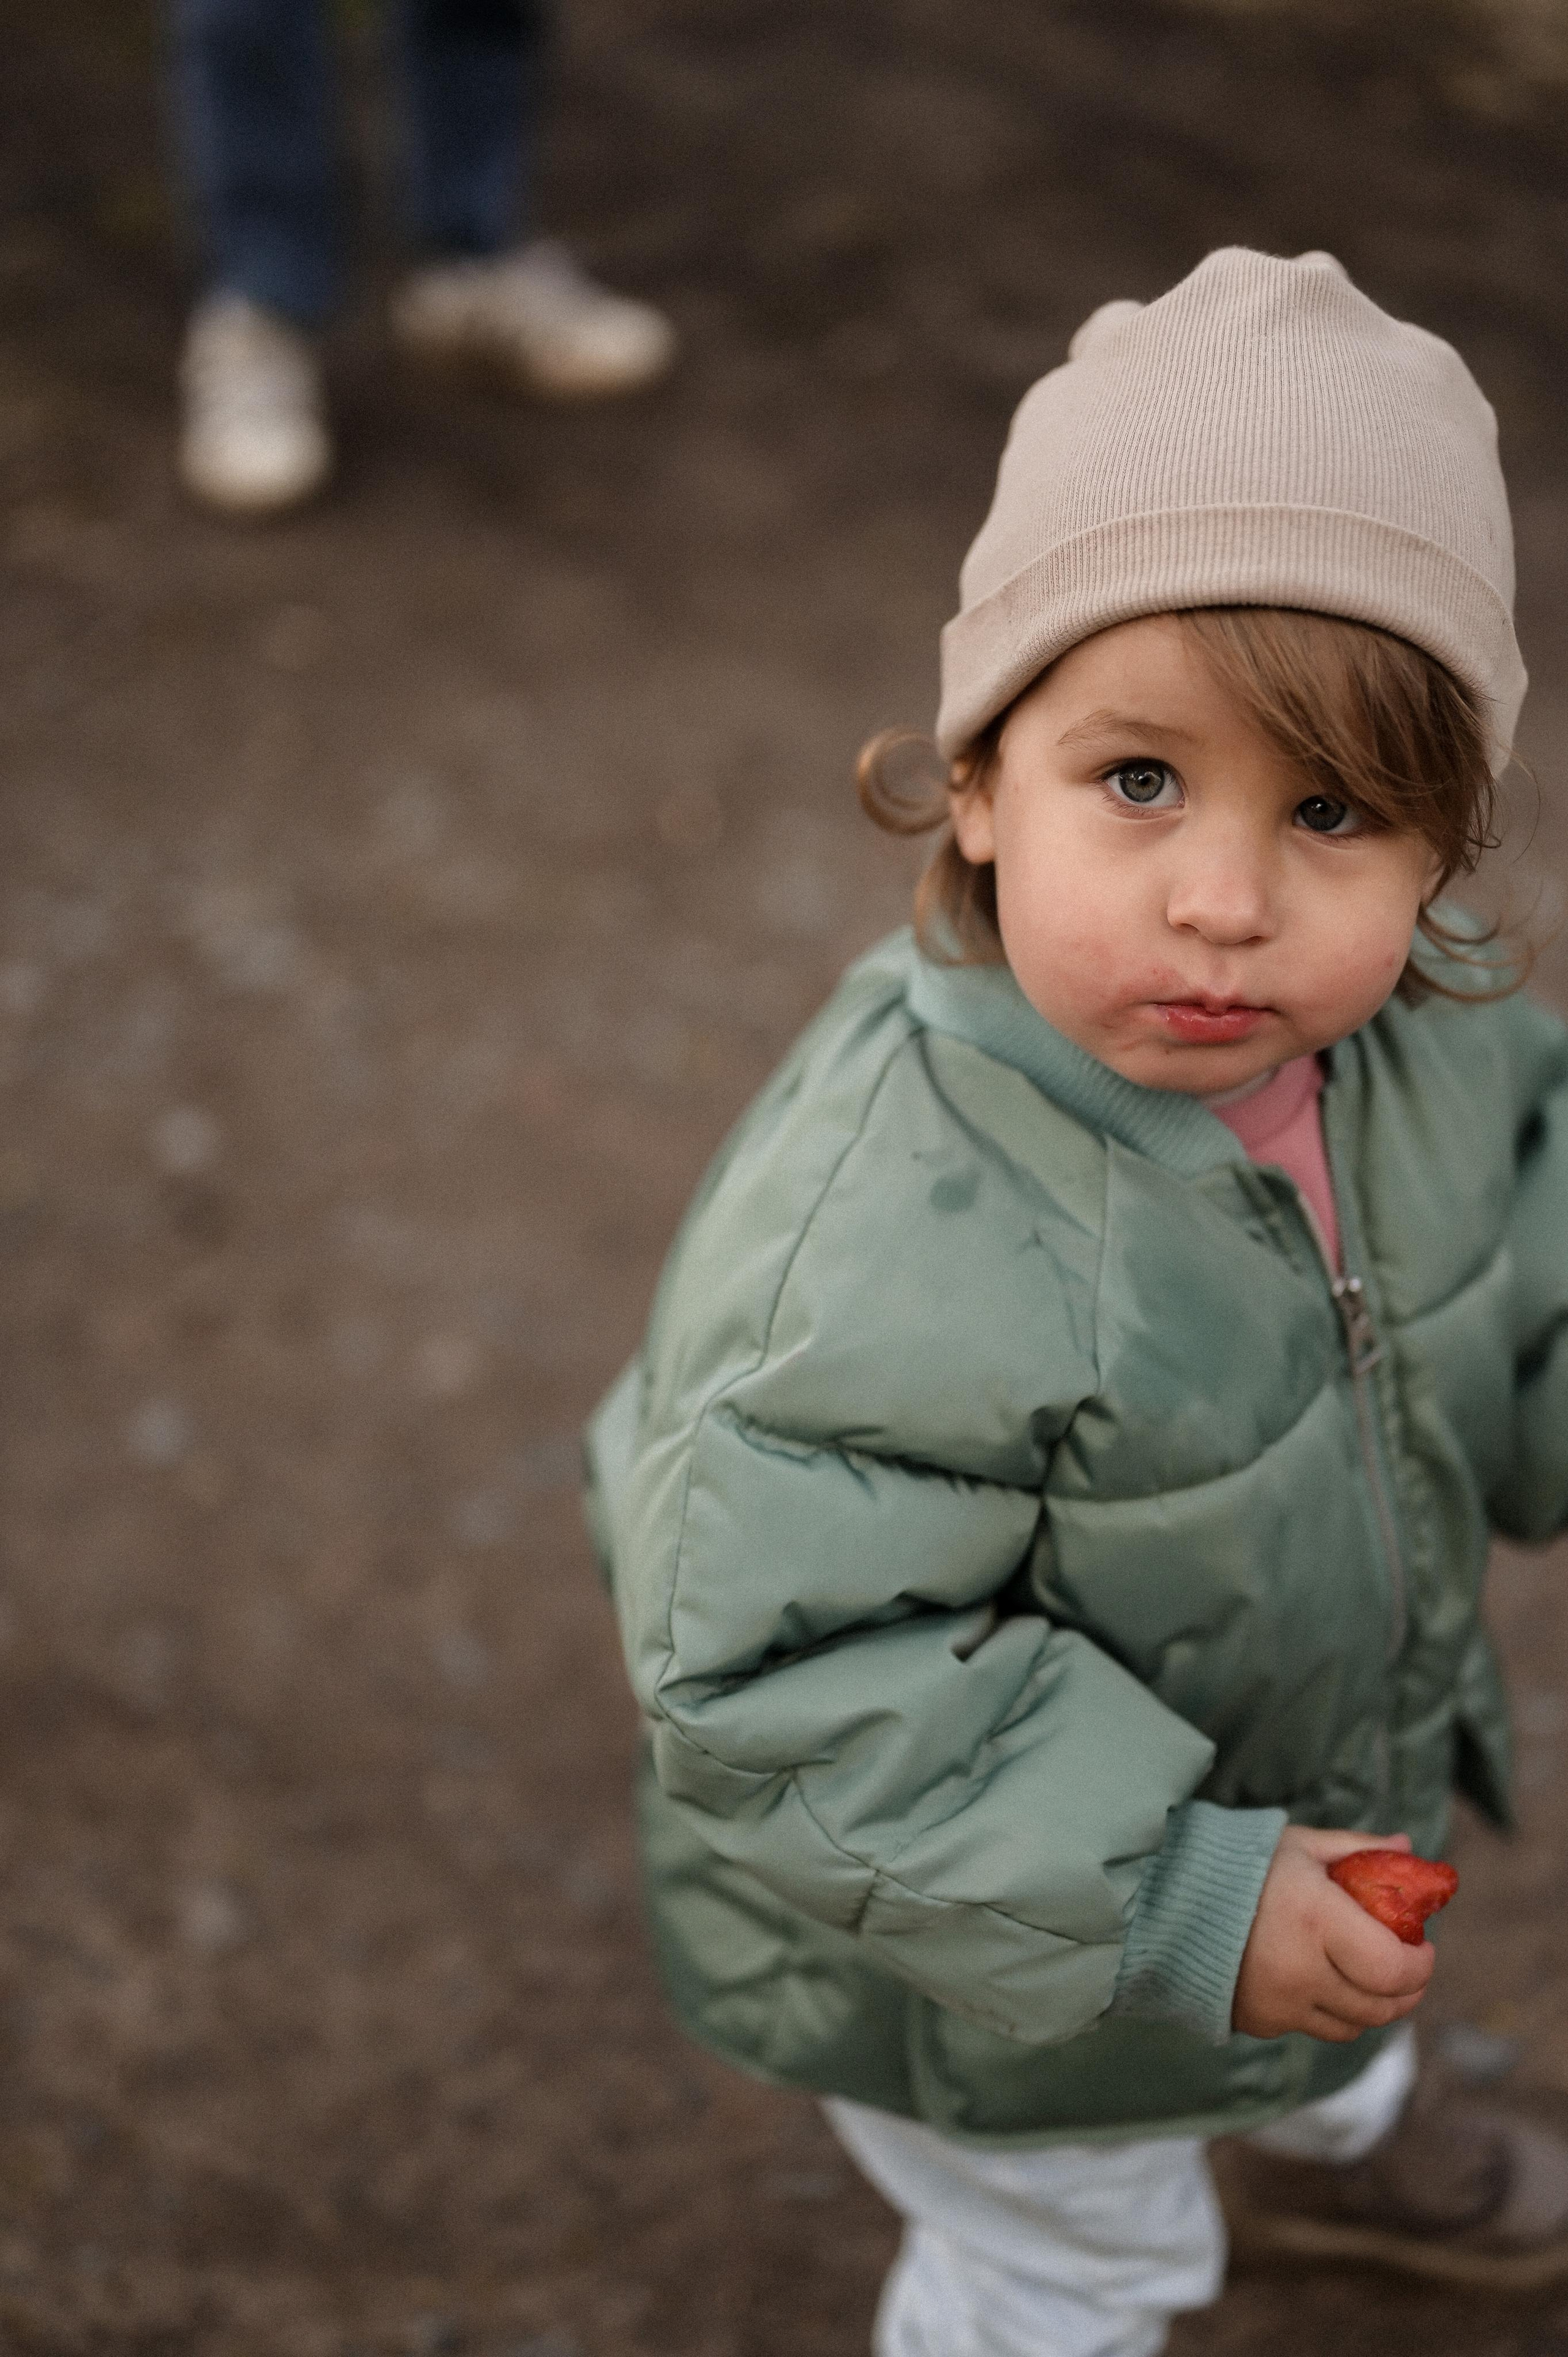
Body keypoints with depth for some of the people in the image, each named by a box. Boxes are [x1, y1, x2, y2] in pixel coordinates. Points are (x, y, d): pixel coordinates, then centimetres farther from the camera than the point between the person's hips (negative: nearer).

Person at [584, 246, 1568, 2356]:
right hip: (997, 1934, -7)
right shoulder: (878, 1250, -44)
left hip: (1338, 1771, 7)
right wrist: (1174, 1905, -34)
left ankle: (1338, 2136, 75)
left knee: (1331, 2021, 40)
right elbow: (779, 1681, -37)